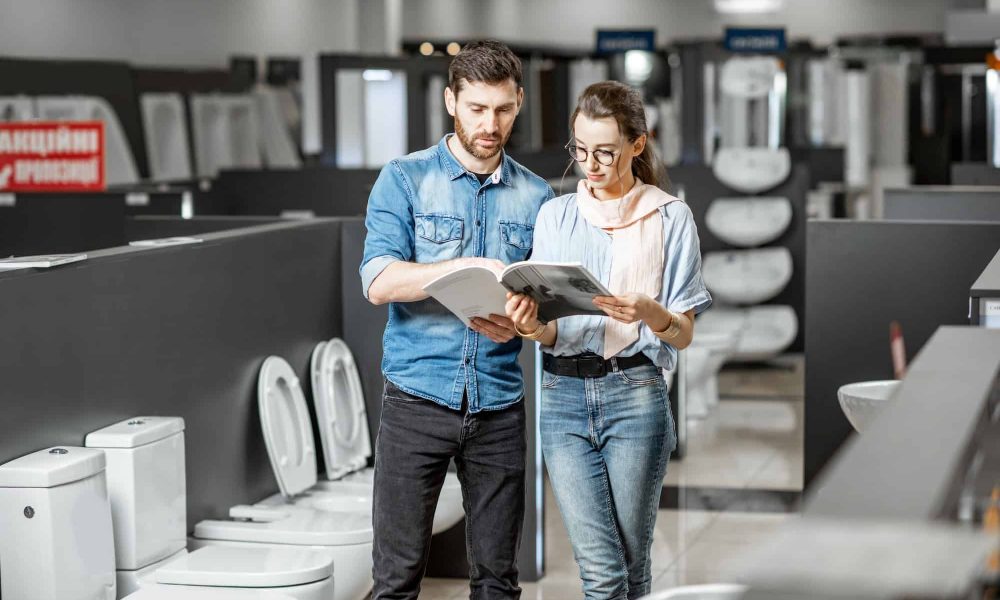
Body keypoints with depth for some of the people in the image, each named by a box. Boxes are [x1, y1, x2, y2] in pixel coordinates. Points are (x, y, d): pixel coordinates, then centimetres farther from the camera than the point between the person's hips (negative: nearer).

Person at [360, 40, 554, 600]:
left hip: (500, 406, 3)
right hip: (418, 400, -2)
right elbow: (379, 281, -12)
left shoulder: (537, 196, 8)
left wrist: (519, 324, -15)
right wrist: (469, 268, -25)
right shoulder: (406, 179, 0)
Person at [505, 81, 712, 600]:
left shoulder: (670, 218, 2)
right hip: (563, 395, 1)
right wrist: (532, 326, -20)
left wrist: (649, 313, -21)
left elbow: (684, 335, 1)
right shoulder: (556, 215, 8)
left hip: (635, 394, -1)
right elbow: (551, 332, 4)